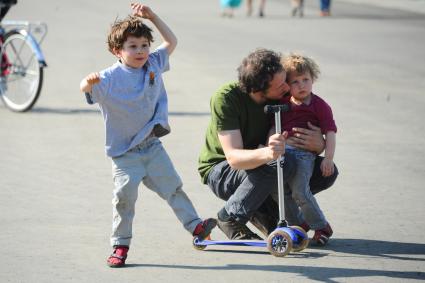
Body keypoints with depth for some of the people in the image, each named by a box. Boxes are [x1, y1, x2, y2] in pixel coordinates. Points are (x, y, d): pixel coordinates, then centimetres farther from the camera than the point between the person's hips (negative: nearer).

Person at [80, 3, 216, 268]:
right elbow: (87, 88, -30)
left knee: (173, 185, 5)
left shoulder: (153, 65, 3)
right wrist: (89, 82, -55)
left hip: (151, 145, 5)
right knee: (125, 194, -13)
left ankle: (195, 224, 12)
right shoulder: (110, 78, -15)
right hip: (124, 152, -5)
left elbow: (171, 41, 11)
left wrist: (152, 16, 0)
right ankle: (120, 245, -3)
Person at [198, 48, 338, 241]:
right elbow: (233, 157, -35)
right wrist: (266, 154, -57)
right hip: (220, 171, -6)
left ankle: (264, 211, 2)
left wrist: (318, 145, -31)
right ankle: (230, 218, -15)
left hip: (254, 165, 6)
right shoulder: (225, 98, -27)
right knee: (276, 164, -36)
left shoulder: (284, 96, -12)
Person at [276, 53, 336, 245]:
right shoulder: (282, 103, 15)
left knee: (300, 191, -17)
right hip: (282, 150, 5)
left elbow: (330, 132, -3)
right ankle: (298, 224, 18)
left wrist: (328, 158, -11)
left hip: (304, 152, -5)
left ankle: (322, 227, -1)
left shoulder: (319, 105, 1)